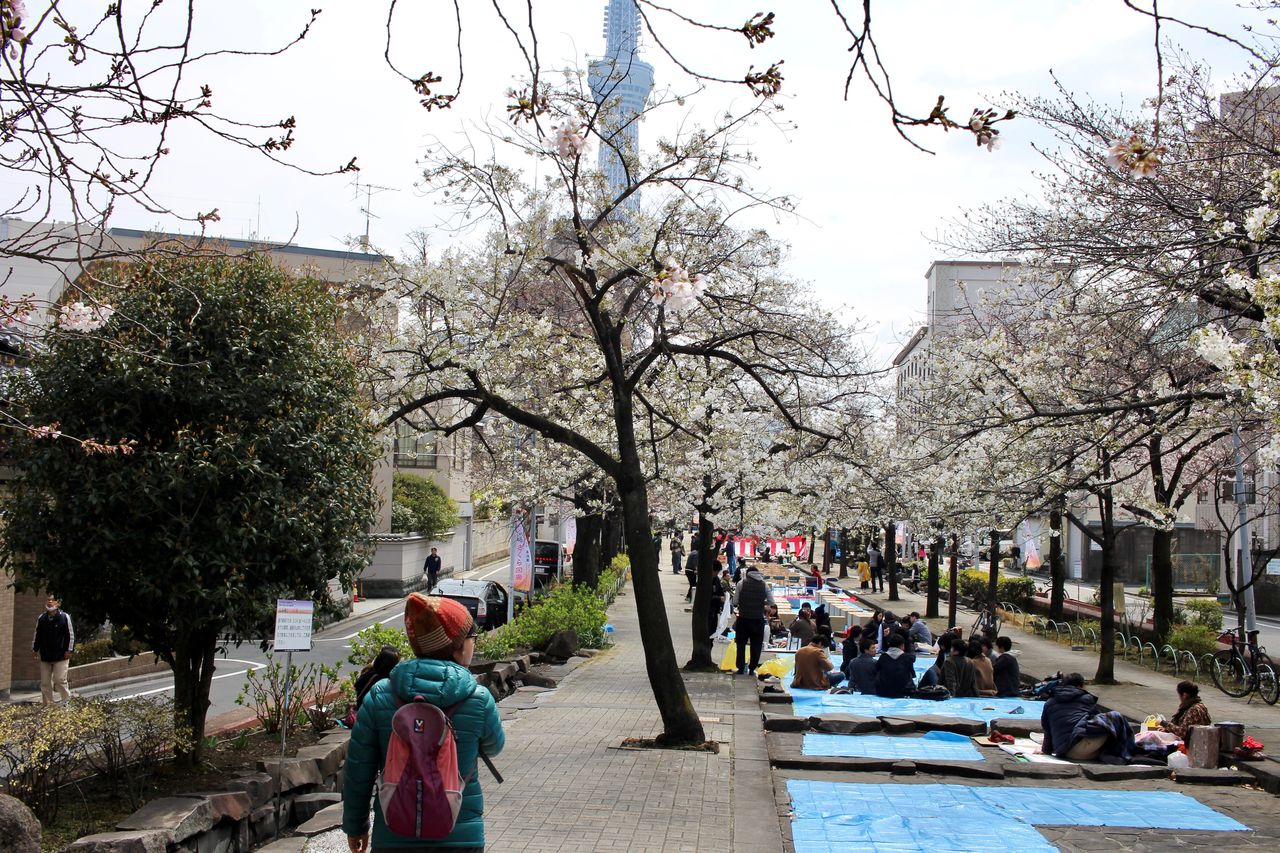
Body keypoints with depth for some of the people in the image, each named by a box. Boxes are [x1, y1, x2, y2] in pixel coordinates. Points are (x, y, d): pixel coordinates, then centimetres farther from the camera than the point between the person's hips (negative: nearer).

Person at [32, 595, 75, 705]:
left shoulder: (64, 617, -5)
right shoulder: (41, 618, 8)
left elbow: (71, 635, -4)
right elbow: (37, 635, 17)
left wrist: (69, 650, -8)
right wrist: (34, 649, 13)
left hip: (61, 656, -5)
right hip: (45, 656, 5)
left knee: (60, 680, -9)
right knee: (45, 682, 7)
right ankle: (47, 704, 15)